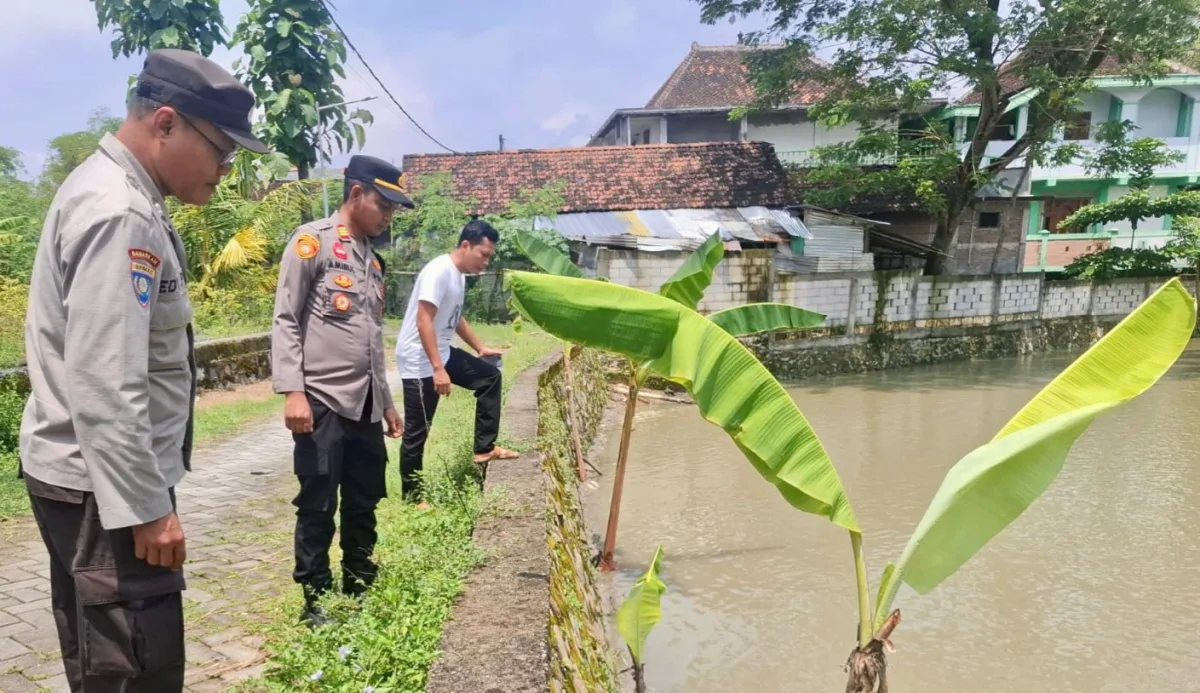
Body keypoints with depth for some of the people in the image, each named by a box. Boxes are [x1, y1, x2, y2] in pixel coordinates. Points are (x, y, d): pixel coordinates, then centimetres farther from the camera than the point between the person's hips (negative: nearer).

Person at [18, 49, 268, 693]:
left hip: (88, 474, 11)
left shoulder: (110, 191, 12)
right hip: (105, 483, -11)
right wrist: (147, 507, -21)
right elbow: (105, 387, -26)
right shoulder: (120, 214, -22)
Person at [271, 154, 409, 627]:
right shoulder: (312, 241, -4)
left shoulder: (372, 258, 18)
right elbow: (285, 321, -8)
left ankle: (359, 589, 27)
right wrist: (293, 392, -17)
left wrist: (387, 400, 20)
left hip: (366, 405, 7)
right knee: (318, 507, 3)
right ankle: (315, 601, 17)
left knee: (364, 504, 13)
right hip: (323, 402, -7)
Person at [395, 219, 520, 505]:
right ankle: (412, 496, 13)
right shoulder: (439, 271, -21)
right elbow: (424, 322, -27)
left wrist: (480, 348, 25)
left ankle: (484, 449, 18)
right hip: (419, 361, -10)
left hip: (442, 353, 10)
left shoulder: (459, 275, 8)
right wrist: (438, 369, -30)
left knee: (490, 376, 16)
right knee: (416, 431, -1)